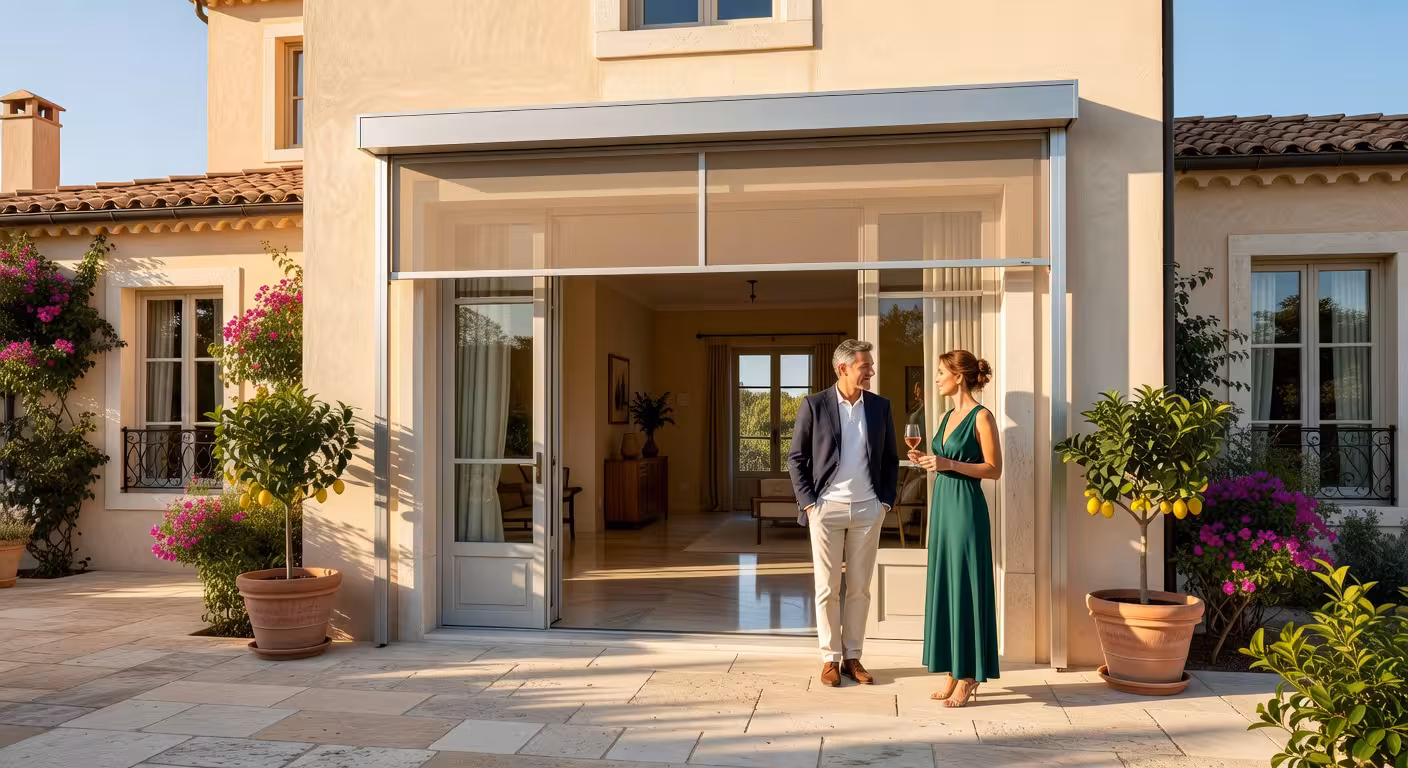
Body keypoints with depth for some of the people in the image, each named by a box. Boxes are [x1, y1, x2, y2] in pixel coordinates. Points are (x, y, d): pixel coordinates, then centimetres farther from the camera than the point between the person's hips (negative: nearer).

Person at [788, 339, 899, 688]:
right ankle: (830, 658, 14)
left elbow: (891, 459, 13)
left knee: (859, 588, 7)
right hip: (827, 508, -2)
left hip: (867, 509, 3)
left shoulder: (880, 406, 6)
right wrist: (808, 502, -6)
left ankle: (852, 657, 18)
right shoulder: (814, 405, -3)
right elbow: (796, 458, 0)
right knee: (827, 588, 3)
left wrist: (886, 499, 4)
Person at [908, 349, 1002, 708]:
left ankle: (970, 677, 7)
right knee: (944, 586, 10)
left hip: (967, 507, -8)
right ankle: (954, 672, 18)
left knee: (967, 587, -2)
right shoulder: (948, 416, 14)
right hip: (942, 504, 8)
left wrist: (949, 464, -19)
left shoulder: (981, 417, -9)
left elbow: (994, 469, -12)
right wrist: (927, 461, 4)